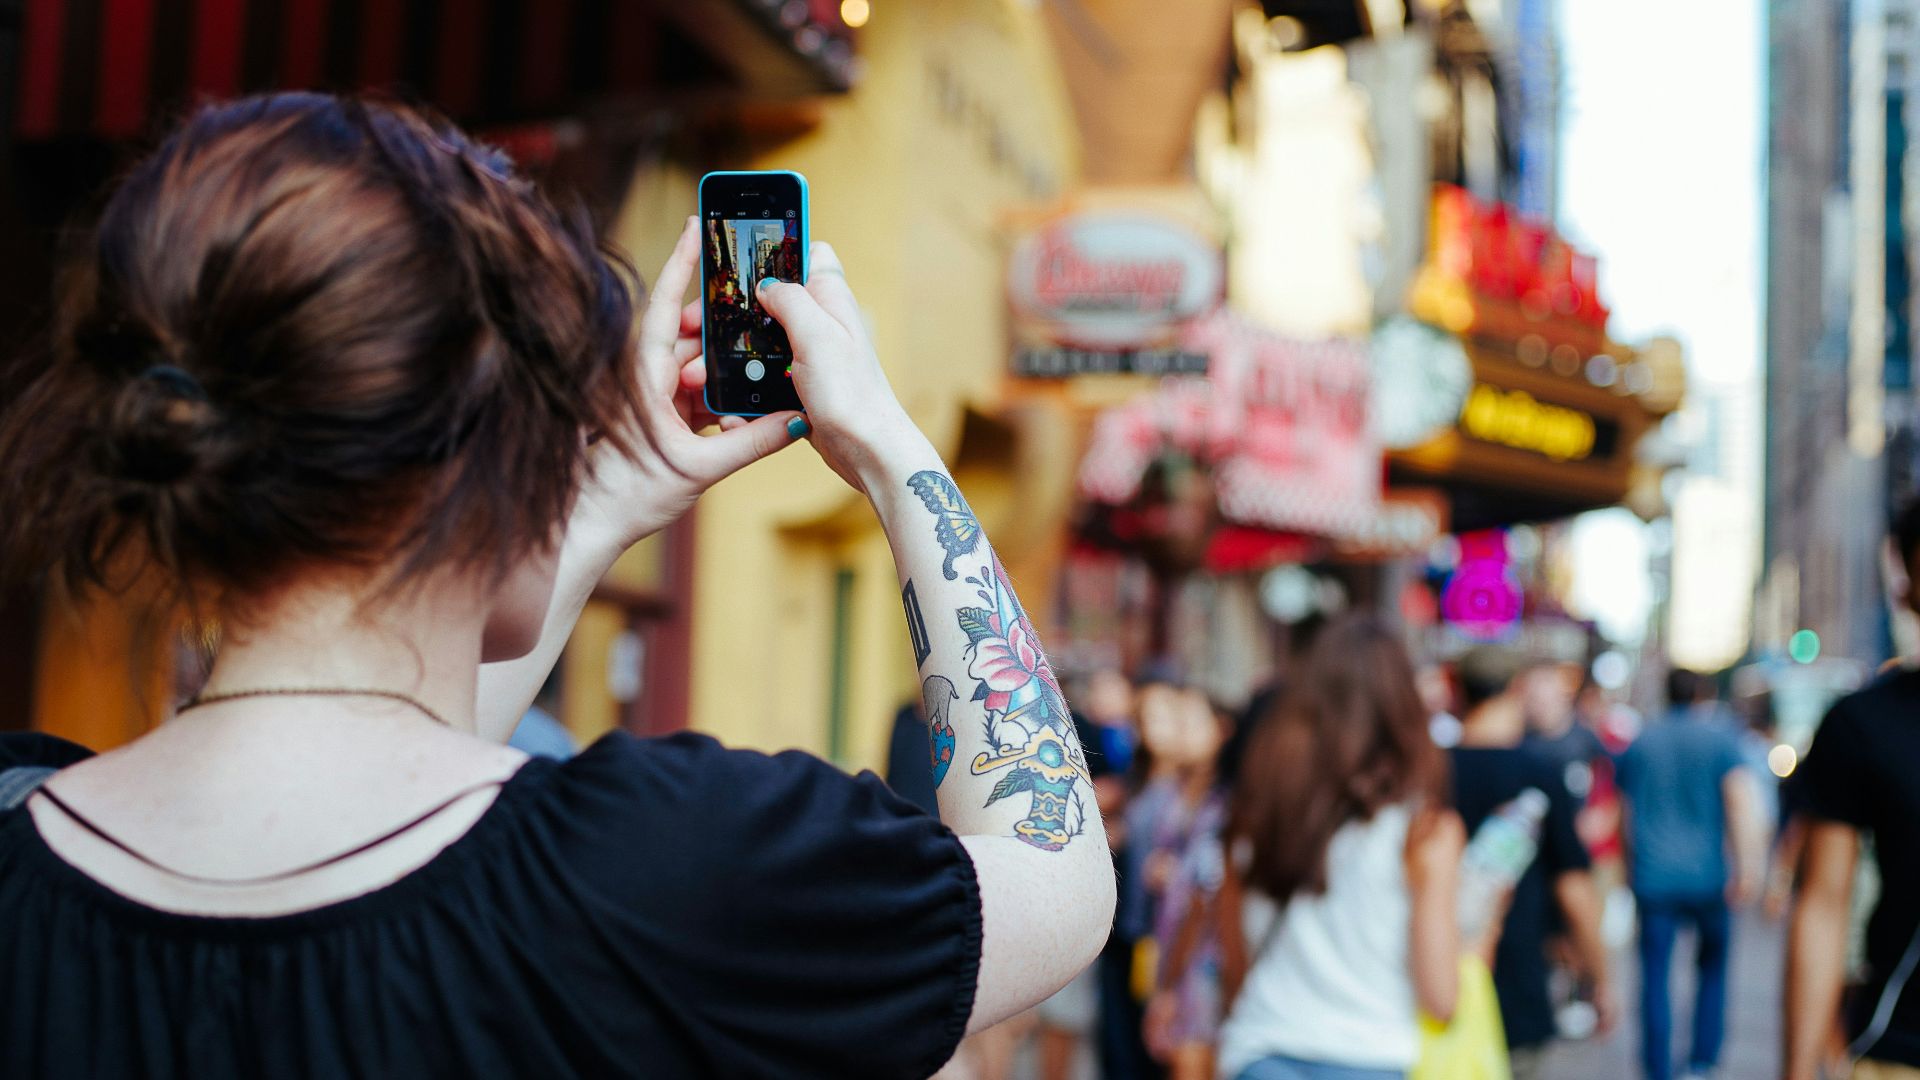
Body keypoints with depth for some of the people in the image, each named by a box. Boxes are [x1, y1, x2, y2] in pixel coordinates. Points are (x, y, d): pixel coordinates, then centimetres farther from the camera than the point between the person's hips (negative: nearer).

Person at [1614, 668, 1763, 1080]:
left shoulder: (1639, 744, 10)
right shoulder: (1720, 738, 0)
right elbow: (1740, 801, -13)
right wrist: (1747, 865, -17)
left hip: (1653, 876, 2)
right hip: (1707, 874, -1)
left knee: (1656, 975, 3)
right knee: (1713, 967, 15)